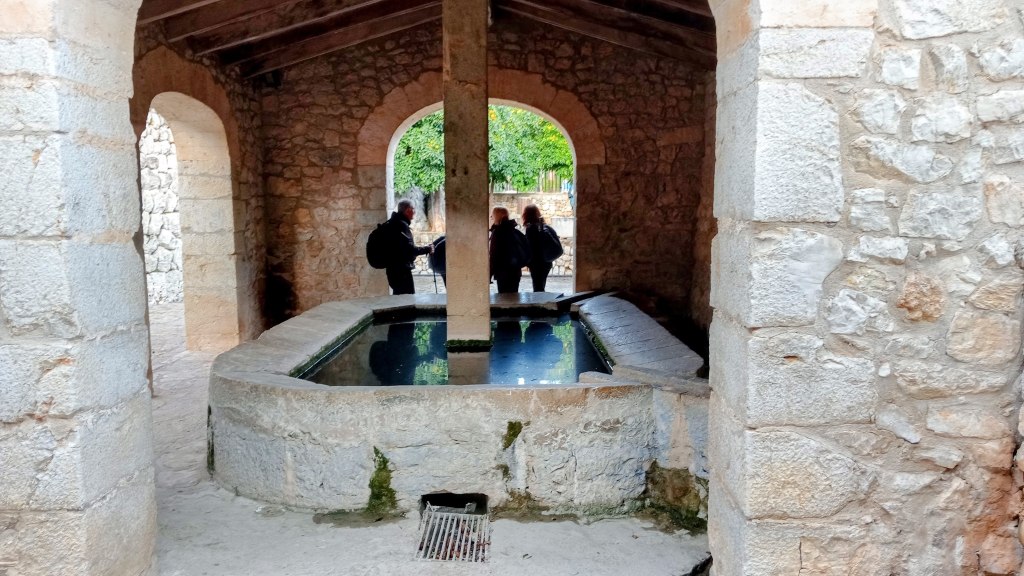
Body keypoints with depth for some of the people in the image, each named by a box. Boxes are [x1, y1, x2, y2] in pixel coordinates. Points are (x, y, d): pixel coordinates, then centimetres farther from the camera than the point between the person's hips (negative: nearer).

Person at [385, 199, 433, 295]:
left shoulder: (392, 223, 16)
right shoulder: (402, 225, -15)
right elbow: (409, 249, -21)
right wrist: (427, 249, -9)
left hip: (393, 268, 10)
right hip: (402, 269, -10)